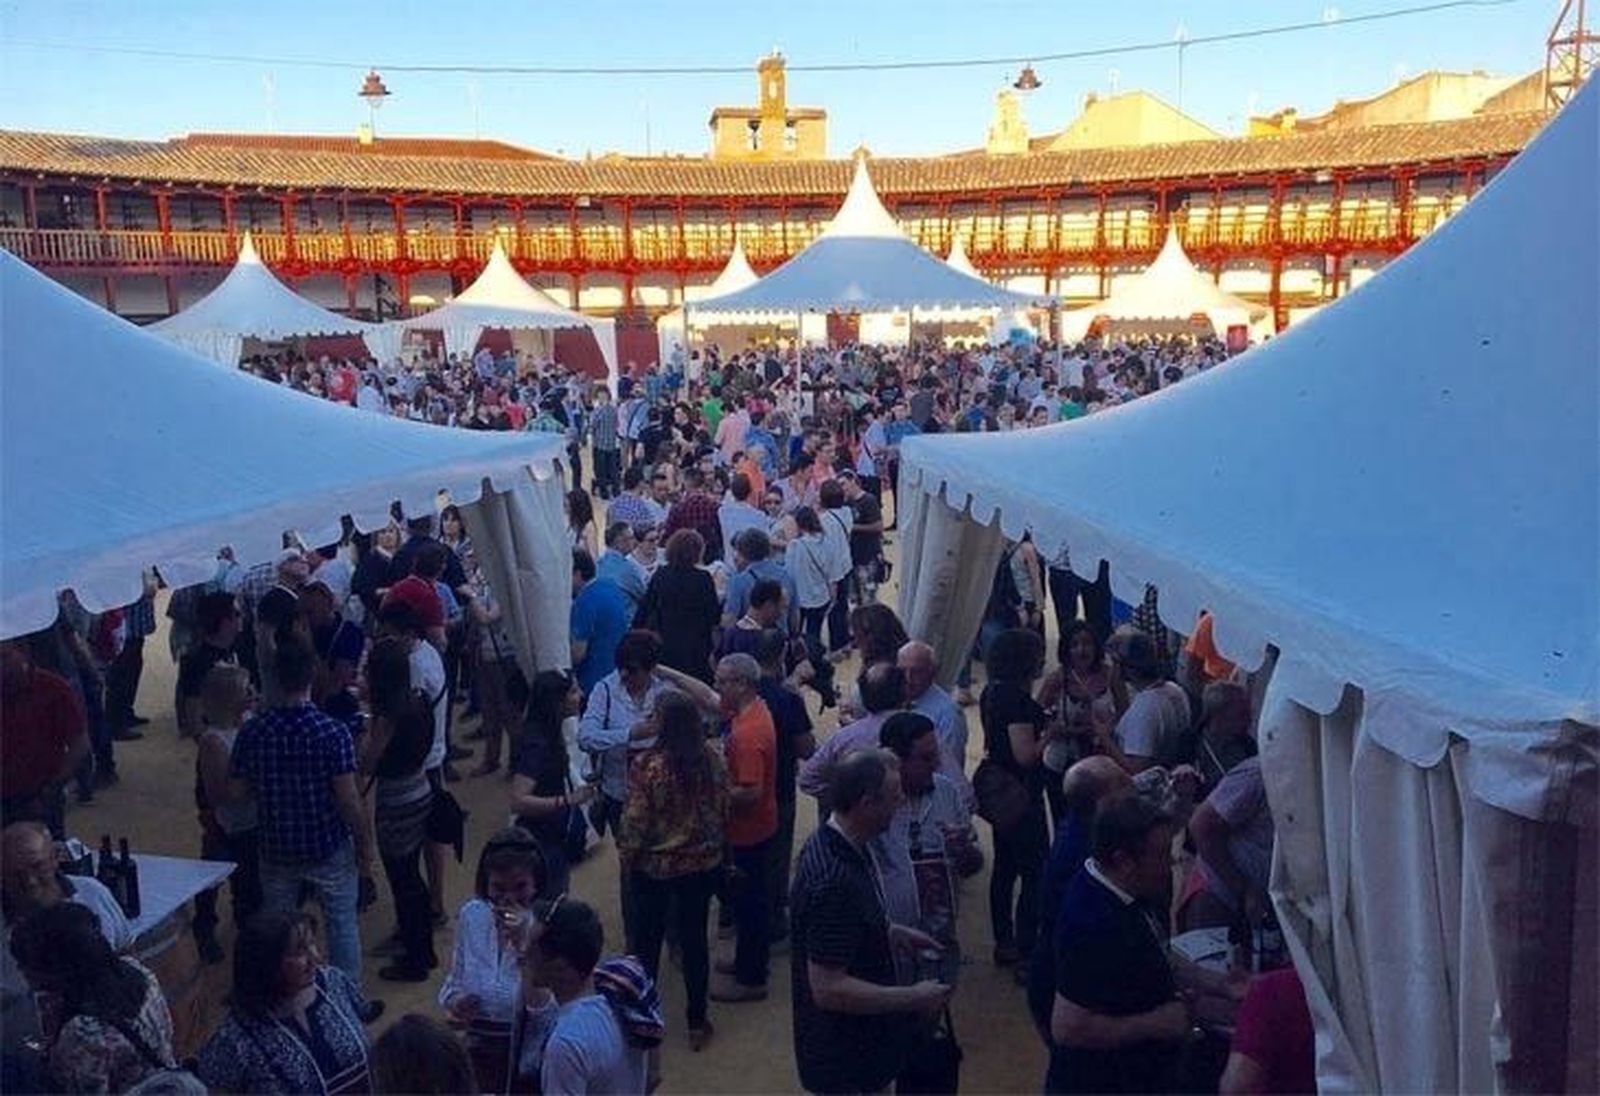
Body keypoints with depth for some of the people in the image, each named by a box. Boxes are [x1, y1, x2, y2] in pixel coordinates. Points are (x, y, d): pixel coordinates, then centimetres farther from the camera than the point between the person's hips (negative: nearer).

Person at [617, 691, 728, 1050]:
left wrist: (626, 857, 1)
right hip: (704, 863, 3)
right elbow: (723, 807, 1)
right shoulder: (712, 757, -10)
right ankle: (697, 1023, 26)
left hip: (655, 866, -3)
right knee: (695, 938, 15)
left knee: (647, 941, 16)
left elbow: (635, 822, -17)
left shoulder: (647, 765, -24)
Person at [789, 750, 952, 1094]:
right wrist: (912, 999, -23)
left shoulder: (831, 843, -2)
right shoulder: (834, 882, -33)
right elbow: (828, 989, -30)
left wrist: (892, 932, 3)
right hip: (846, 1061, -9)